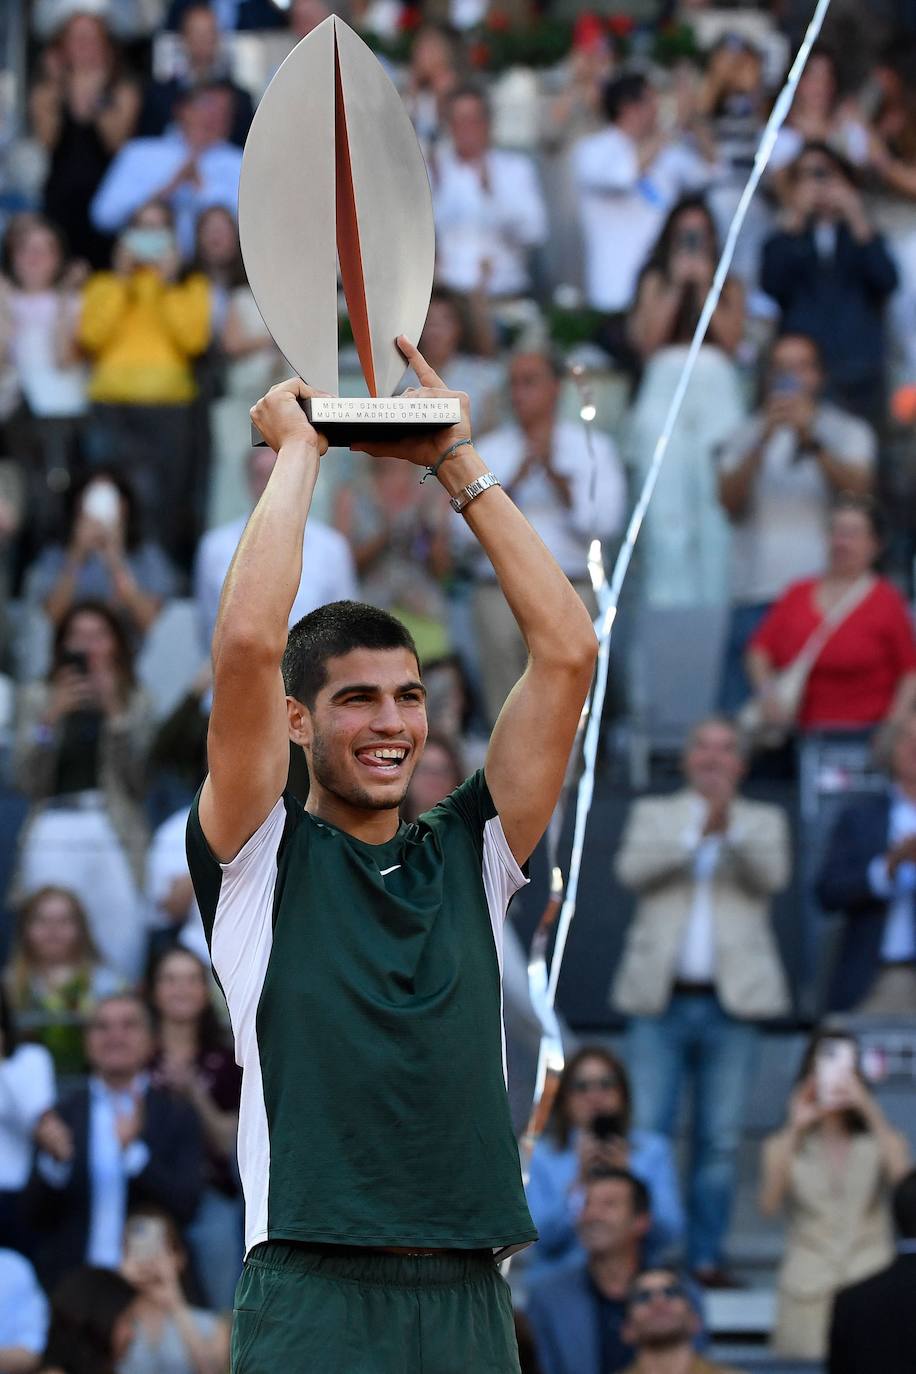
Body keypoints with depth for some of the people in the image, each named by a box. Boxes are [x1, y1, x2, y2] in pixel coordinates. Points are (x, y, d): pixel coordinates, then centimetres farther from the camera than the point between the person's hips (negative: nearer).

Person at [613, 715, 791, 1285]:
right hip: (661, 1001, 0)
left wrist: (731, 828, -25)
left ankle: (707, 1256, 6)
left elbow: (771, 875, -7)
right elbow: (632, 869, -6)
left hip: (731, 1002, 0)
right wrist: (696, 835, -19)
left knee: (720, 1141, 0)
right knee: (645, 1134, -6)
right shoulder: (654, 814, 13)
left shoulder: (763, 821, 12)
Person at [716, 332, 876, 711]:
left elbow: (857, 487, -9)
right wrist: (763, 441, -14)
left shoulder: (848, 432, 11)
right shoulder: (745, 435, 14)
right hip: (755, 597, 1)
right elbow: (730, 501, -3)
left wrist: (811, 440, -21)